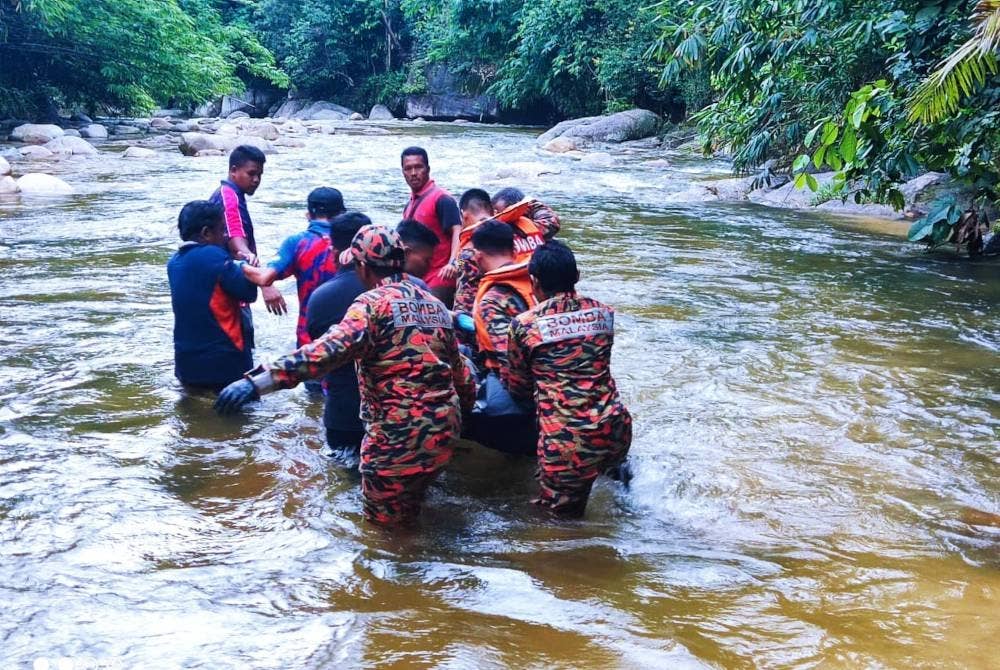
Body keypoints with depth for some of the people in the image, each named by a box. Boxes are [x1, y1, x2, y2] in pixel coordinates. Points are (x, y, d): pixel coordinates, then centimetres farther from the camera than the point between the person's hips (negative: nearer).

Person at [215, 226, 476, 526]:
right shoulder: (435, 304, 11)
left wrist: (258, 381, -38)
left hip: (398, 436, -7)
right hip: (444, 430, 7)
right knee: (407, 516, 26)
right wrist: (459, 412, 36)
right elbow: (461, 375, 16)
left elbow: (329, 349, -30)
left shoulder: (374, 302, -11)